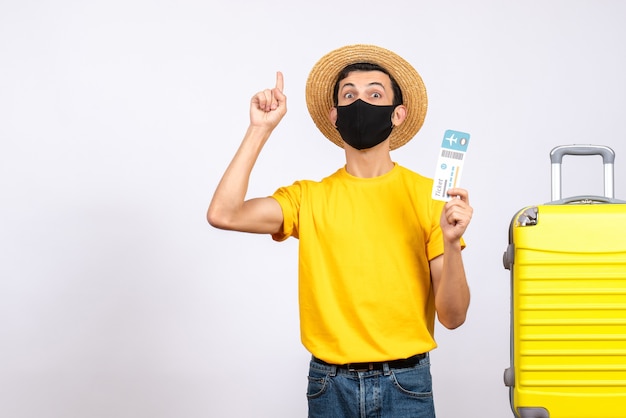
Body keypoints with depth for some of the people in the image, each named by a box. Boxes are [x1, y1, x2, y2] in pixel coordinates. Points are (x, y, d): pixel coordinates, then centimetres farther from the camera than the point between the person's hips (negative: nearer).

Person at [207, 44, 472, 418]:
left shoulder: (429, 195, -2)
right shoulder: (308, 198, 2)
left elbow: (453, 316, -3)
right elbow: (223, 214, -14)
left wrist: (451, 243, -20)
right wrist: (260, 129, -8)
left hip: (404, 383, -1)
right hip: (330, 385, 2)